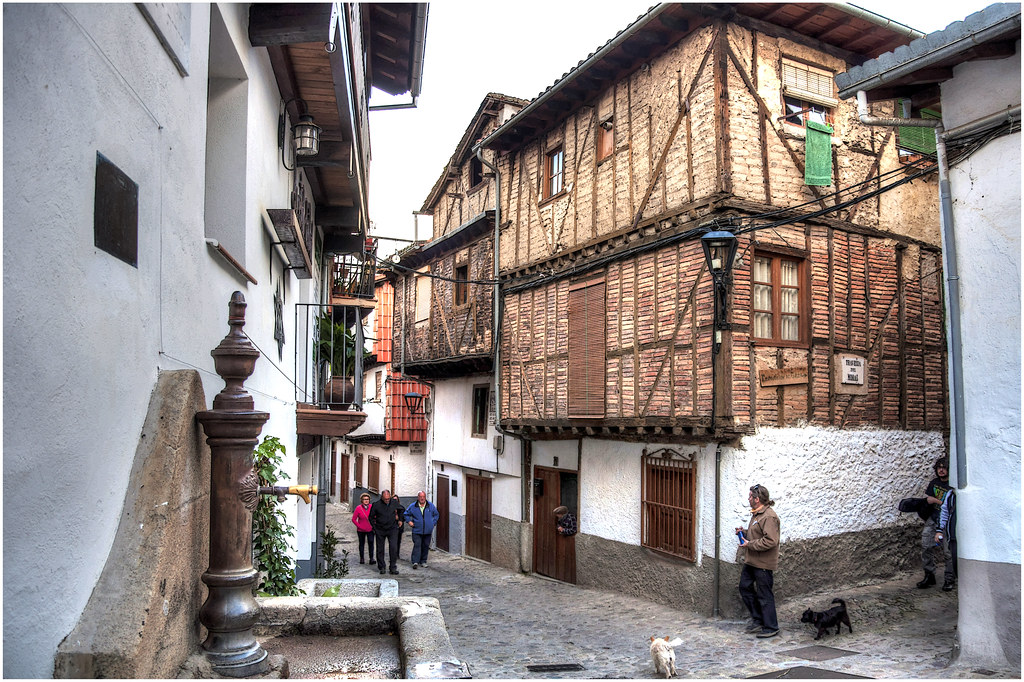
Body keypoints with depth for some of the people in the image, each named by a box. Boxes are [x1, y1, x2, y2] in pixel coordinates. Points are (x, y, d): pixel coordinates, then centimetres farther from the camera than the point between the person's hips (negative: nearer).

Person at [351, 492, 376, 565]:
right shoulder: (358, 508, -11)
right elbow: (354, 519, -5)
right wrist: (359, 526, -9)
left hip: (370, 529, 0)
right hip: (361, 530, 0)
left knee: (371, 542, -12)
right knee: (361, 543, 13)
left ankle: (371, 558, -8)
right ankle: (362, 558, 29)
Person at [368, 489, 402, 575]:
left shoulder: (395, 503, 0)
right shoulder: (376, 505, -7)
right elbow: (371, 517, 5)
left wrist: (398, 523, 13)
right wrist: (374, 528, 0)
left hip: (392, 529, 0)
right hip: (380, 530, 0)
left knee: (393, 547, -11)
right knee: (380, 549, 5)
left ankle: (393, 567, -4)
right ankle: (381, 567, 19)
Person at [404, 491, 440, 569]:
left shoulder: (431, 506, 6)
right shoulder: (413, 507, 2)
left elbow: (436, 515, 18)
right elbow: (406, 514, 16)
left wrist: (433, 523, 8)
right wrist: (409, 521, 2)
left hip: (428, 531, 2)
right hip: (417, 531, -2)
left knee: (426, 546, 7)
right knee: (417, 545, -12)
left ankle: (423, 561, 18)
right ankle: (415, 562, -13)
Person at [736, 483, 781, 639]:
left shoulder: (769, 517, -21)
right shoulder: (756, 514, 13)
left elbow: (770, 541, -28)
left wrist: (749, 544, -21)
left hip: (763, 564, -10)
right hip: (751, 561, 10)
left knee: (764, 595, 0)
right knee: (745, 587, 15)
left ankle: (771, 627, 14)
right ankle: (757, 620, 27)